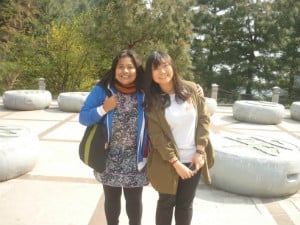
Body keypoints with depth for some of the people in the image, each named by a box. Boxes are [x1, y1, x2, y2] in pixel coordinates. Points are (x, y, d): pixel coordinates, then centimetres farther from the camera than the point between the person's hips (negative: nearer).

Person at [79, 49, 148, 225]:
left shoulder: (144, 94, -4)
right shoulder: (102, 90, -7)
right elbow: (83, 118, -6)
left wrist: (147, 155, -4)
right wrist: (103, 109, -21)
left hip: (135, 161, 1)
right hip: (109, 161, 0)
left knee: (134, 201, 13)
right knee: (112, 199, 17)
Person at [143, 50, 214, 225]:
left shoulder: (191, 89, -4)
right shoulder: (152, 101, -9)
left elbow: (204, 118, -1)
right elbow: (156, 135, -11)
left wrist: (200, 151, -7)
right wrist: (175, 162, -16)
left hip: (193, 159, 2)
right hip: (167, 162, -1)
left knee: (186, 203, 15)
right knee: (166, 202, 13)